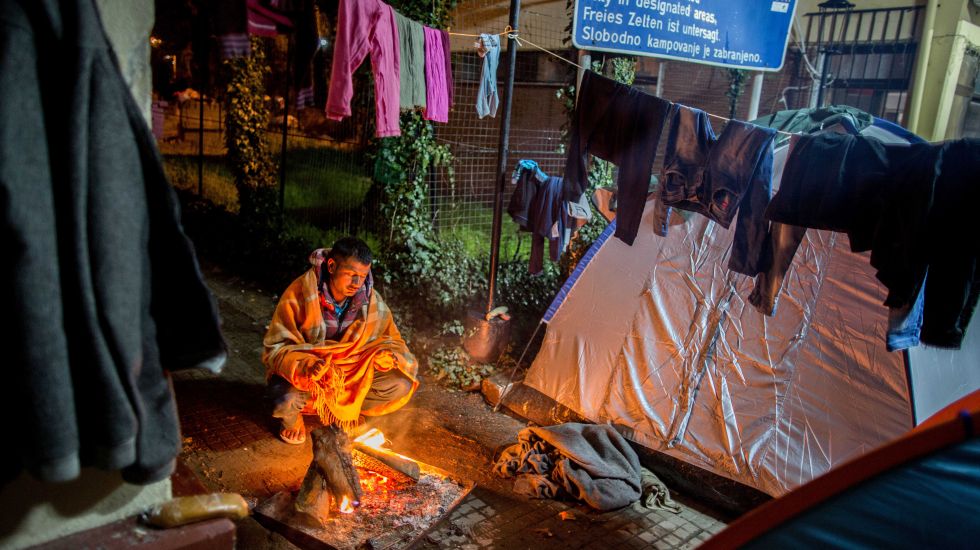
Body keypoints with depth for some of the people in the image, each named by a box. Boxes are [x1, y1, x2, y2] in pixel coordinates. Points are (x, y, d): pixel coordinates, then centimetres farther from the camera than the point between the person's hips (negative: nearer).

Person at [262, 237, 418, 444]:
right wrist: (305, 366, -39)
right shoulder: (300, 294, -22)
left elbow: (392, 340, 2)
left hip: (349, 373, 3)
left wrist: (388, 353, -24)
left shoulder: (371, 299, -11)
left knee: (400, 385, -17)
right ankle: (292, 417, 4)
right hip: (299, 373, -3)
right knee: (288, 400, -35)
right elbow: (275, 347, -19)